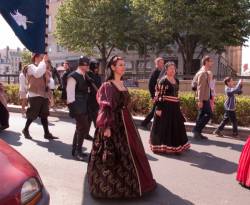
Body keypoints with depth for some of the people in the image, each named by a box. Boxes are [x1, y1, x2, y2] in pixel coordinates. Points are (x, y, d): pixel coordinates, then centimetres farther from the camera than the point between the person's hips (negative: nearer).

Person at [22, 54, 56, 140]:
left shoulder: (43, 68, 18)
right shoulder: (31, 67, -5)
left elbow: (47, 81, 21)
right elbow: (37, 73, -29)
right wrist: (43, 61, -21)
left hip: (44, 95, 7)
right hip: (35, 95, -7)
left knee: (44, 115, 6)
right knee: (32, 115, 0)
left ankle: (47, 133, 8)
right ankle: (25, 130, 21)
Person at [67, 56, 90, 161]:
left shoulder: (84, 76, 13)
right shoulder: (73, 76, -13)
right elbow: (70, 93, -17)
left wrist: (86, 105, 14)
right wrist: (72, 106, -20)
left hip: (83, 105, 9)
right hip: (77, 106, -9)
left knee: (80, 128, 15)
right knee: (84, 127, -9)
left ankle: (75, 150, 28)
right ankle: (78, 151, 4)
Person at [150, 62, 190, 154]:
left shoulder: (176, 80, 13)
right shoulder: (163, 80, -10)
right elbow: (159, 95, -14)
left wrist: (178, 106, 19)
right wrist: (158, 108, -19)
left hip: (174, 107, 8)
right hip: (165, 107, -8)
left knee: (176, 126, 14)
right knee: (164, 126, 0)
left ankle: (175, 145, 28)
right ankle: (162, 146, 12)